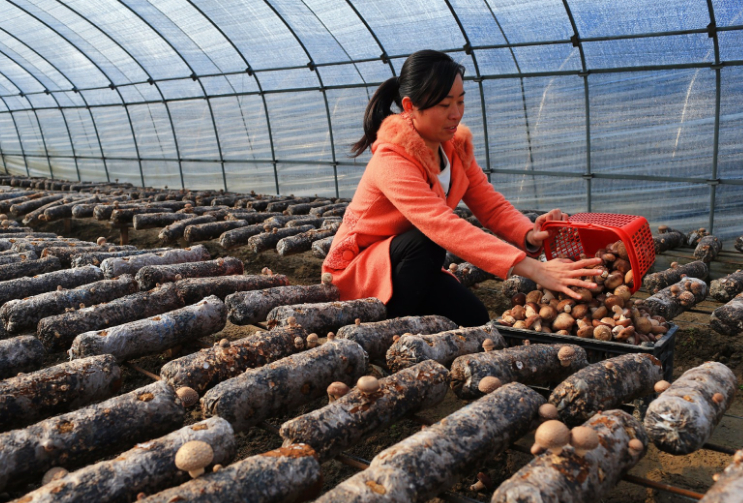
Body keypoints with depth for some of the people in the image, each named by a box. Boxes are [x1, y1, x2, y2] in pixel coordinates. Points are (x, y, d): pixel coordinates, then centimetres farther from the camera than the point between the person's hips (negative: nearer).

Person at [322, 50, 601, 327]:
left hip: (411, 266, 6)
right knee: (427, 241, -33)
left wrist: (529, 235, -31)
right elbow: (445, 226, -42)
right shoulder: (392, 161, -30)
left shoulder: (456, 145, -4)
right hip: (360, 267, -6)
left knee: (474, 318, -15)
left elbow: (491, 204, -7)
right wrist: (532, 268, -49)